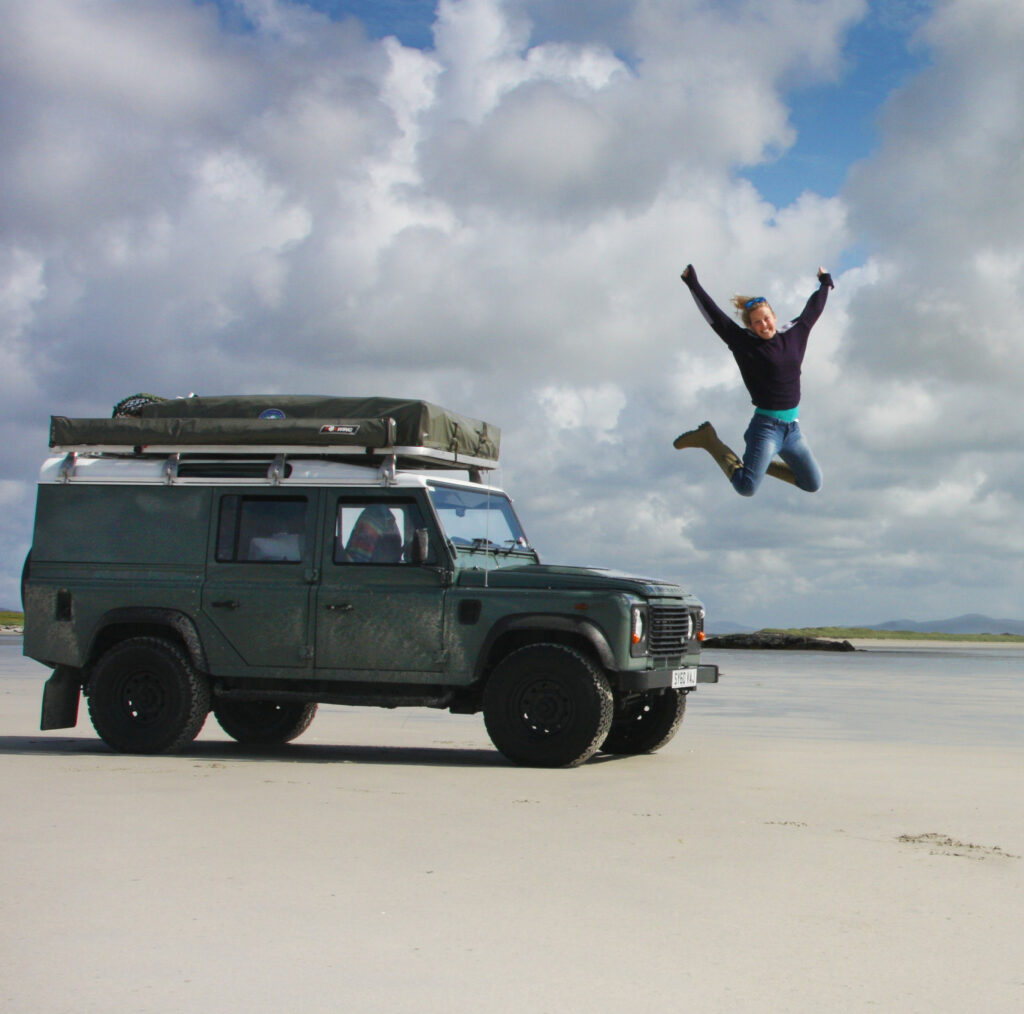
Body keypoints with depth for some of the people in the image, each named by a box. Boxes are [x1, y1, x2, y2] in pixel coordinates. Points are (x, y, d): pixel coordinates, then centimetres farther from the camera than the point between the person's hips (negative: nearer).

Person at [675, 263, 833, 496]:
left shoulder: (793, 334, 7)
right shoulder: (745, 343, -6)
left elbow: (812, 311, 24)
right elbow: (714, 315, -7)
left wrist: (825, 284, 36)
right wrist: (693, 285, -8)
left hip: (792, 428, 6)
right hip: (766, 426, -6)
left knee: (813, 485, 10)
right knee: (746, 488, -17)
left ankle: (763, 464, 27)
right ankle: (709, 440, 3)